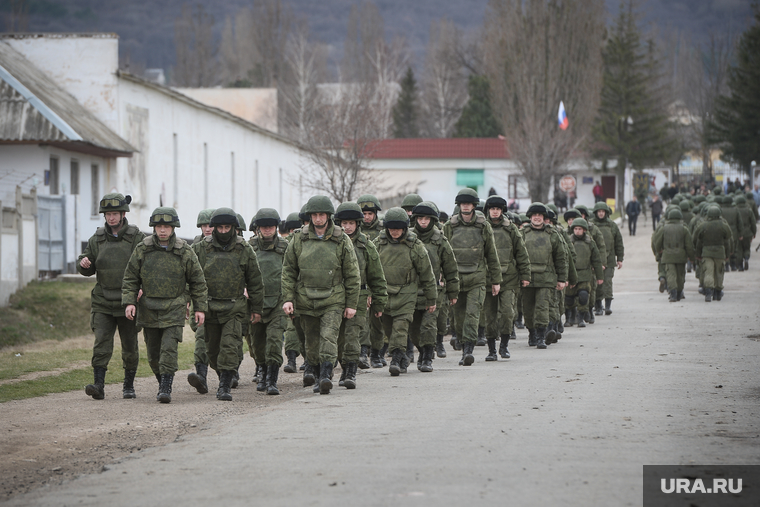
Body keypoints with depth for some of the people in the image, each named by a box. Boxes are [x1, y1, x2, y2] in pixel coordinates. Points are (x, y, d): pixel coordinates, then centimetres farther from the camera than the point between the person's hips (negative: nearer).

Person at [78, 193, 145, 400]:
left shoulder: (137, 238, -2)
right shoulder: (97, 239, 7)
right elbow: (88, 270, 15)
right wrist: (83, 264, -9)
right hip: (102, 303, 2)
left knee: (130, 347, 8)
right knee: (101, 344, -12)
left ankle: (129, 386, 23)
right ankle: (99, 385, -17)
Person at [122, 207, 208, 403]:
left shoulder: (185, 252, -3)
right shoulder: (142, 250, 1)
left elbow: (198, 282, 4)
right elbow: (130, 279, 6)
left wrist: (200, 308, 1)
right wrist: (129, 302, -6)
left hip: (174, 308, -3)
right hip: (149, 309, 3)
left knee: (169, 349, -14)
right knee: (153, 353, 9)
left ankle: (166, 389, -14)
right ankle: (163, 383, 27)